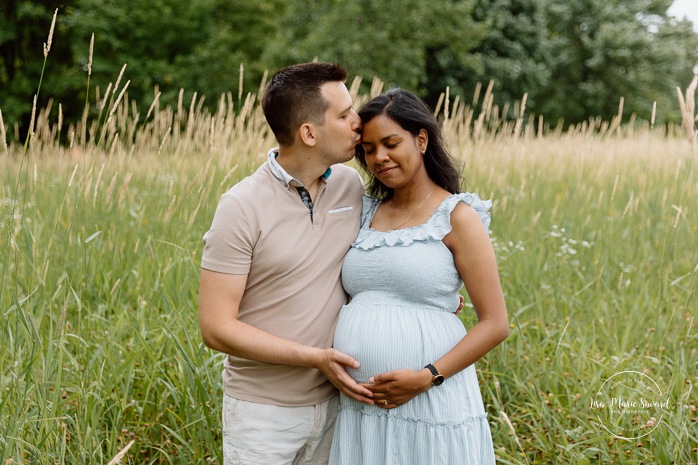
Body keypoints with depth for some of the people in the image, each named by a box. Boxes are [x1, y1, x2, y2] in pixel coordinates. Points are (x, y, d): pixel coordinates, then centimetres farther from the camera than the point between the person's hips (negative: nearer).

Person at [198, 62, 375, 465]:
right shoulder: (243, 207, -16)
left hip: (332, 399, 5)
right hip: (264, 411, -5)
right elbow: (217, 328, -16)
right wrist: (314, 357, -20)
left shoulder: (351, 185, -1)